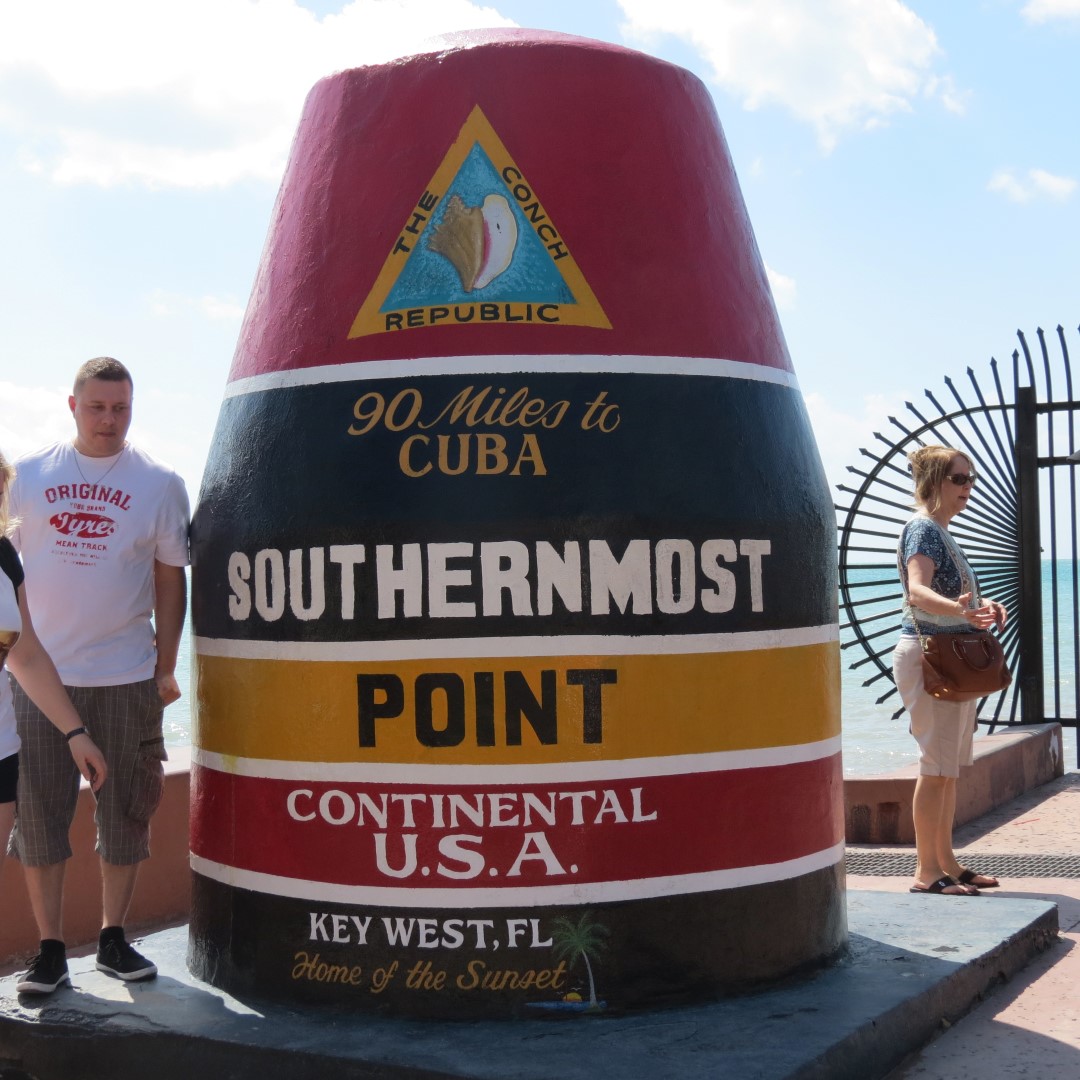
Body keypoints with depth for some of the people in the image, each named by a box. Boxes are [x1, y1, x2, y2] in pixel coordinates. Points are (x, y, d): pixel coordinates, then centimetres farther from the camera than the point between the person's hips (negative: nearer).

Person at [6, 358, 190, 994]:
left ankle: (114, 940, 22)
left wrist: (166, 668, 3)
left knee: (126, 811, 7)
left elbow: (171, 581, 5)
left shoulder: (160, 483, 1)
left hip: (127, 677, -1)